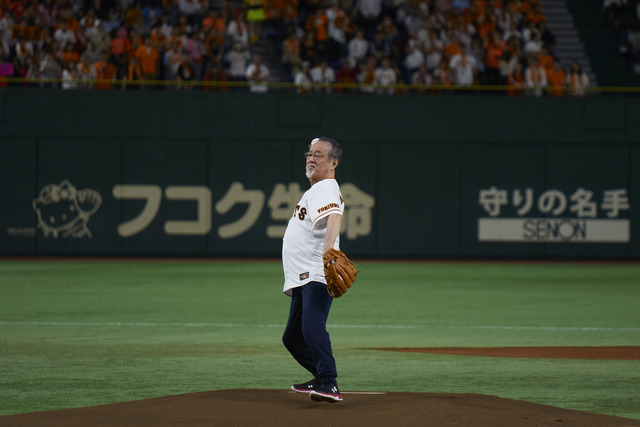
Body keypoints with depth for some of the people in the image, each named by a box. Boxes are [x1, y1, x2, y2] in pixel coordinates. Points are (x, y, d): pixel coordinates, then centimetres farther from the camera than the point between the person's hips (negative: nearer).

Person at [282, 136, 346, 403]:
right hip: (302, 280, 11)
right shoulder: (314, 190, 26)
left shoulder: (326, 189, -7)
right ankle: (322, 377, 28)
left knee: (312, 326, -30)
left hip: (317, 277, -11)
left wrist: (328, 248, -46)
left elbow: (334, 217, -29)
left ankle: (329, 384, -38)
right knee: (292, 337, 16)